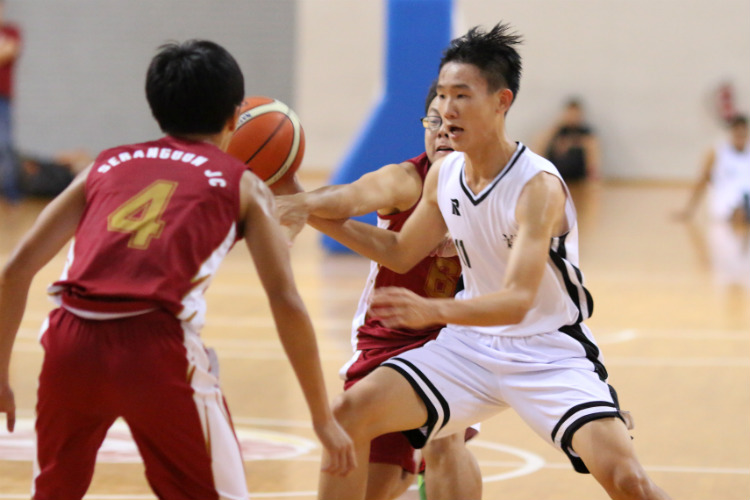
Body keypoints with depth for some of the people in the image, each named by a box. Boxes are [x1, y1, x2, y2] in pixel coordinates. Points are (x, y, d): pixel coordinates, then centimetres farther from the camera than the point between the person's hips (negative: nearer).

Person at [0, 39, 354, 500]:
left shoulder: (108, 165, 23)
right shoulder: (242, 185, 15)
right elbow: (286, 304, 6)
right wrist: (324, 417, 11)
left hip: (71, 340, 3)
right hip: (155, 346, -3)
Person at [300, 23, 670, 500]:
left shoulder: (538, 186, -23)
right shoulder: (443, 175, -3)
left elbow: (518, 300, -33)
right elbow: (401, 253, 16)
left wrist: (433, 311, -50)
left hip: (550, 352, -6)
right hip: (473, 342, 6)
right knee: (350, 413, -8)